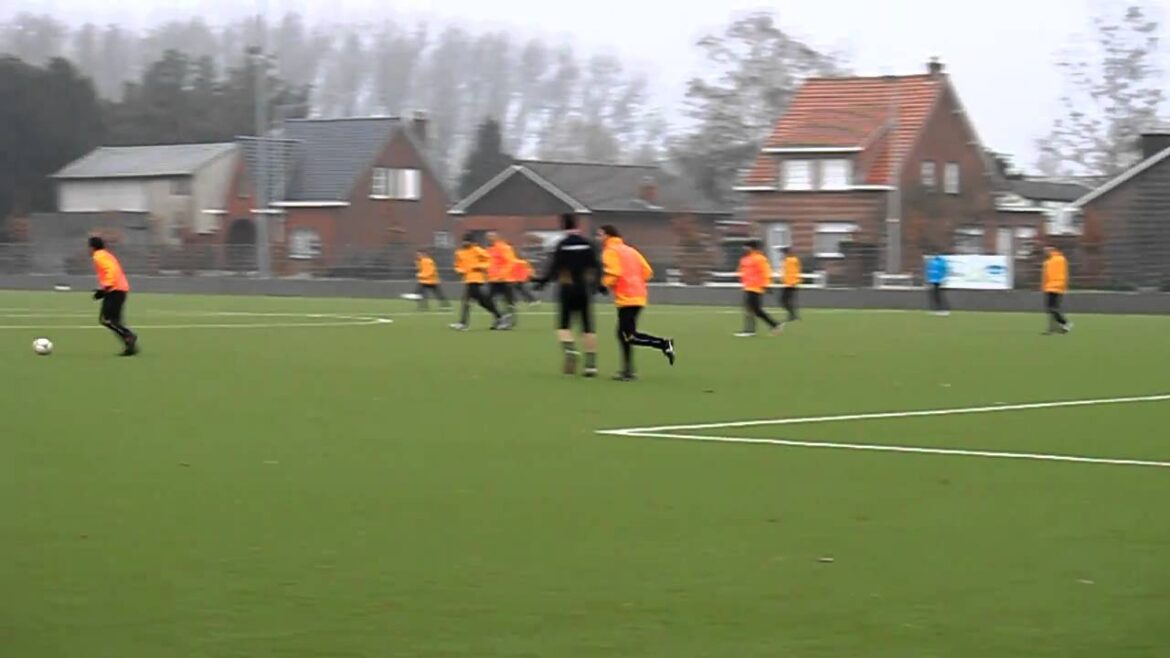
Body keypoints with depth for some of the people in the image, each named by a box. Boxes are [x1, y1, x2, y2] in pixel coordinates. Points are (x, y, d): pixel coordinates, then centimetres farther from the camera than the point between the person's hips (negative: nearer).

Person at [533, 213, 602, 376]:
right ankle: (591, 363, 1)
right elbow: (597, 267, 2)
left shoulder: (562, 245, -8)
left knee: (564, 325, 8)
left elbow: (553, 269, -10)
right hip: (584, 290, 2)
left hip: (567, 290, -2)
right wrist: (596, 283, 16)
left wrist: (540, 282, 1)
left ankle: (570, 349, -20)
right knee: (587, 326, 6)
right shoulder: (588, 244, 1)